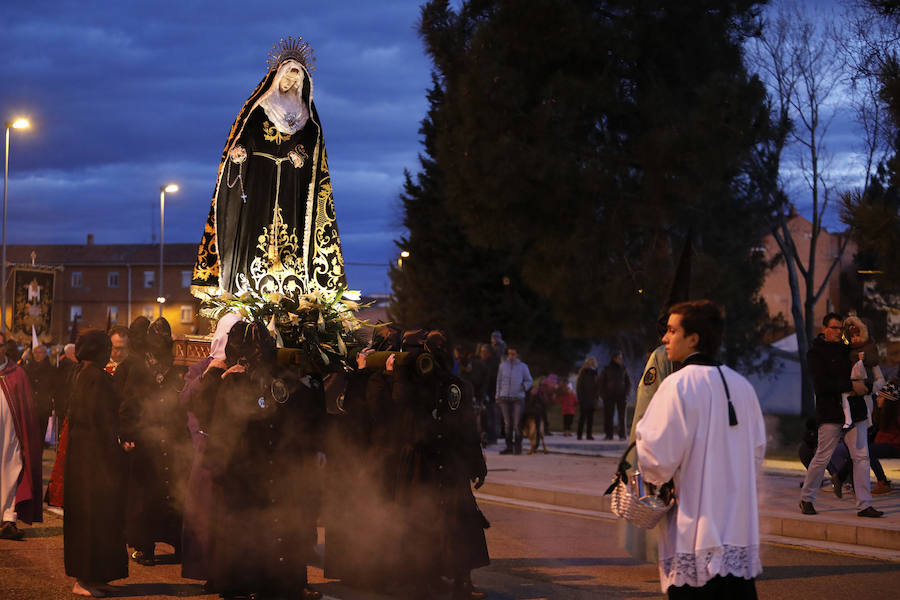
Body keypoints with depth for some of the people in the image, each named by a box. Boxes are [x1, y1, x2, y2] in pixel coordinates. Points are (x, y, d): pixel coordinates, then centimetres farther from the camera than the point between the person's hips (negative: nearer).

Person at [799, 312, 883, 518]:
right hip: (830, 412, -6)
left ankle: (864, 505, 0)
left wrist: (862, 388, 2)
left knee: (861, 457, -1)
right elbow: (821, 384, -16)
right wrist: (851, 386, -18)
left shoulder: (846, 348, 14)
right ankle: (806, 499, 16)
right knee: (822, 457, -1)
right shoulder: (816, 352, -4)